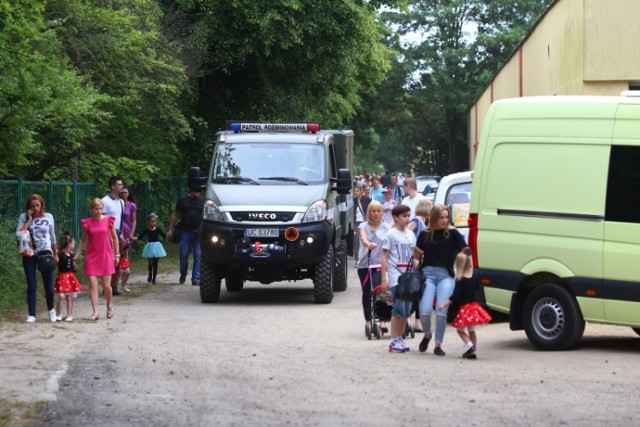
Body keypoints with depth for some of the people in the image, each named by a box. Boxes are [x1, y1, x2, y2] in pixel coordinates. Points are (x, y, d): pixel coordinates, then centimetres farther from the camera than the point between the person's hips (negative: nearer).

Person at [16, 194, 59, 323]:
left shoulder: (48, 217, 2)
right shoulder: (24, 217, -1)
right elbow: (18, 234, -14)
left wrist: (55, 254, 16)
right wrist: (29, 220, -14)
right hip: (29, 255, -1)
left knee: (49, 286, 2)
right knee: (31, 287, -3)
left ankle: (51, 309, 27)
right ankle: (32, 315, 1)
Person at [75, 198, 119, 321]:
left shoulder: (108, 220, -1)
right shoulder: (87, 223, 0)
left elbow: (114, 237, 6)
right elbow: (83, 239, 11)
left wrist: (117, 254, 6)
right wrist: (78, 254, 7)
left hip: (106, 256, 0)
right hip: (91, 256, 0)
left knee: (106, 285, 0)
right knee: (93, 285, -5)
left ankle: (109, 306, 29)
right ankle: (95, 312, -4)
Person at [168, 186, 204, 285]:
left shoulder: (202, 201, 10)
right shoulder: (182, 200, 9)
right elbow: (175, 215, 12)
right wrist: (170, 230, 6)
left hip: (199, 233, 0)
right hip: (185, 232, 0)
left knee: (198, 256, -4)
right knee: (184, 255, 1)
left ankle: (196, 279, -2)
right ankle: (183, 275, 22)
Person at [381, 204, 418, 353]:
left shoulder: (411, 235, 13)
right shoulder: (391, 234, -4)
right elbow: (385, 257, -5)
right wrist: (384, 279, -10)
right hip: (395, 275, -6)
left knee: (407, 309, 6)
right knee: (399, 308, -12)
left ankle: (400, 338, 15)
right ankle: (394, 341, -9)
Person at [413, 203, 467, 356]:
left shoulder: (452, 233, 0)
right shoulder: (424, 235, 6)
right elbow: (417, 256, 15)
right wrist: (416, 252, -8)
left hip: (446, 276, -1)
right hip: (428, 274, 1)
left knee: (441, 312, -8)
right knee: (425, 311, -10)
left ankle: (438, 345, 8)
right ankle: (427, 335, 22)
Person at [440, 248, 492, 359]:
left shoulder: (460, 281, -15)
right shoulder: (474, 279, 2)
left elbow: (455, 296, -20)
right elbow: (479, 287, 22)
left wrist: (444, 305, -18)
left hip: (464, 308, -5)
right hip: (474, 306, 5)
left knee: (460, 329, 9)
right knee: (471, 330, 17)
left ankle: (469, 344, -14)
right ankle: (472, 351, 14)